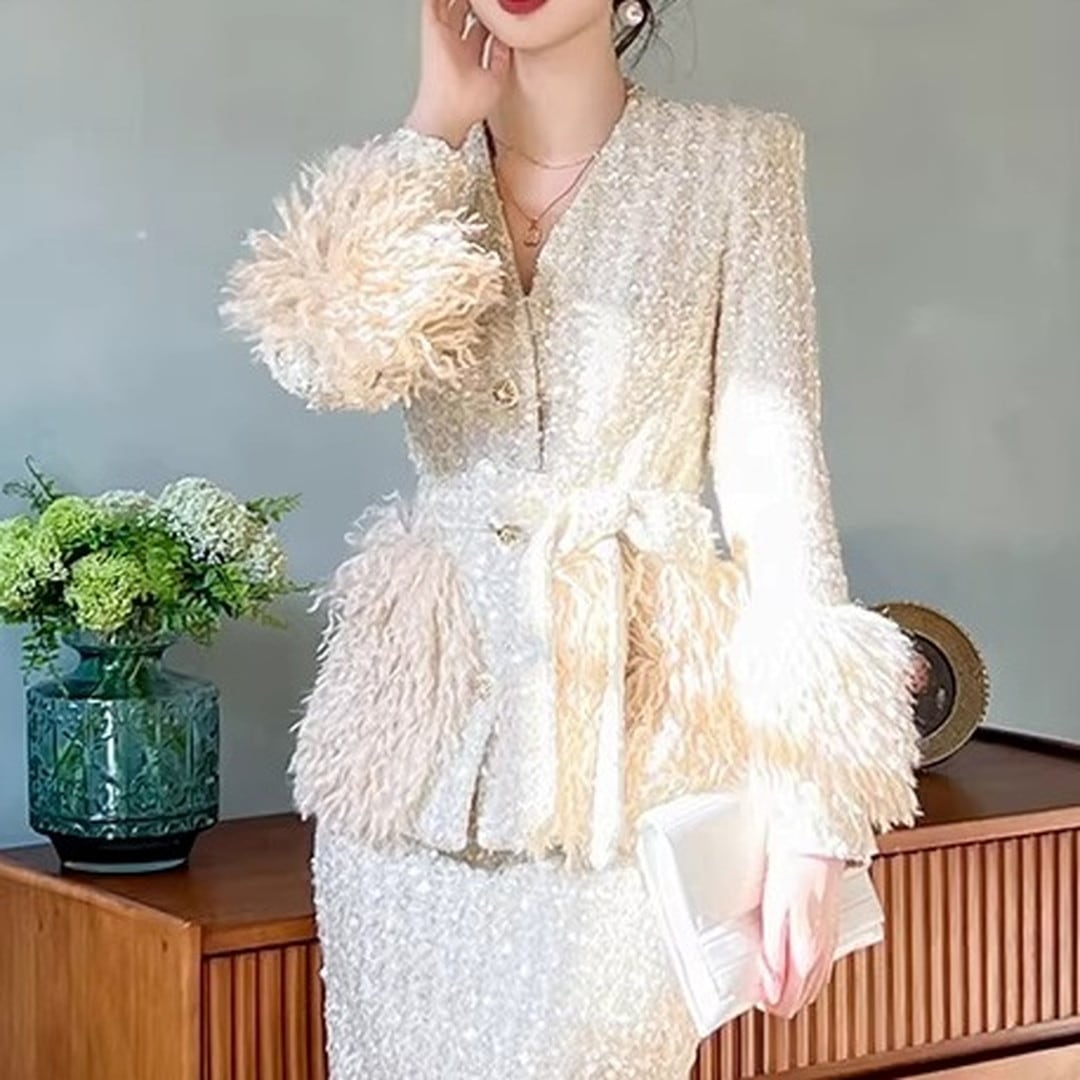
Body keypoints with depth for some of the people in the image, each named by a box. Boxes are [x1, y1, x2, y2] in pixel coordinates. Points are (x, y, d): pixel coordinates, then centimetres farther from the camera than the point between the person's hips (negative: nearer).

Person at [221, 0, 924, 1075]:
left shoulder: (734, 161, 0)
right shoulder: (413, 170, 8)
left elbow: (775, 474, -5)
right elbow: (332, 351, -14)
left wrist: (805, 809, -11)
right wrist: (441, 120, -6)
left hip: (627, 724, -3)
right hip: (424, 714, 3)